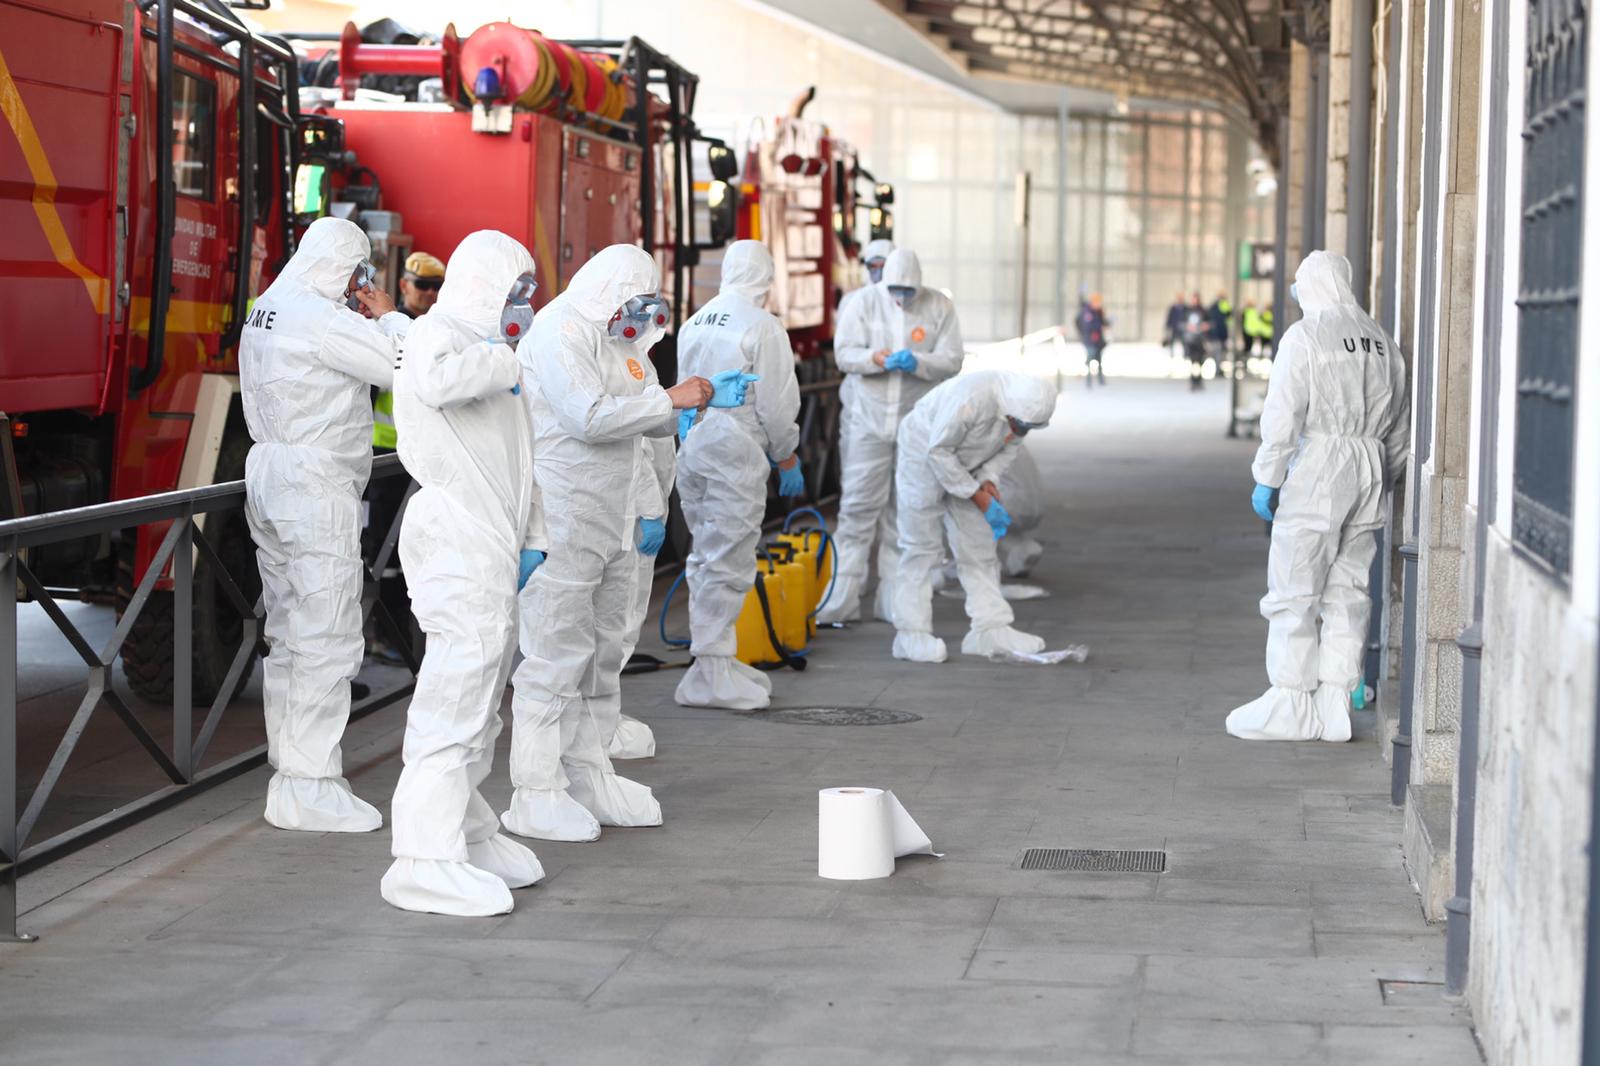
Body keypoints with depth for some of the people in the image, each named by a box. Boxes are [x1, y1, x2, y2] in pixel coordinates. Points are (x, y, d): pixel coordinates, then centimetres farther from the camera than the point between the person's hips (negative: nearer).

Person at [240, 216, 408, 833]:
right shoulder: (321, 318, -16)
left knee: (289, 633, 15)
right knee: (327, 637, -8)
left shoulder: (267, 311, 14)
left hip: (269, 475, 10)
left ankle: (289, 765, 21)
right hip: (315, 487, -10)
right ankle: (308, 786, -8)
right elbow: (406, 366, -17)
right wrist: (387, 316, -2)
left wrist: (369, 320, 12)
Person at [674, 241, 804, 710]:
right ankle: (711, 673, -4)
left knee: (706, 557, 15)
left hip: (692, 447, 8)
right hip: (736, 450, -8)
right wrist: (787, 457, 3)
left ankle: (715, 660, 23)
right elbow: (777, 402, -10)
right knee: (728, 562, -5)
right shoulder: (762, 326, -11)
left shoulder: (695, 323, 12)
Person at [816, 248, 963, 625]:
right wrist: (877, 358, -26)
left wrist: (916, 362, -24)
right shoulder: (864, 303, 0)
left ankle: (895, 601, 15)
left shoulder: (939, 307, 1)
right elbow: (844, 353, -6)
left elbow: (951, 360, -4)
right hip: (867, 420, -1)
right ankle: (841, 600, -2)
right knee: (858, 507, -5)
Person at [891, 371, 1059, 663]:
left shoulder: (1025, 404, -15)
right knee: (921, 546, -7)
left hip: (965, 466, 7)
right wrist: (977, 496, -24)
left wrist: (989, 479, -15)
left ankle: (990, 629, 5)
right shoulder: (972, 399, -38)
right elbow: (938, 451, -29)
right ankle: (911, 633, -4)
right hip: (924, 456, -7)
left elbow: (1009, 445, 3)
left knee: (979, 546, 3)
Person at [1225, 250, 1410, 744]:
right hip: (1369, 467, 7)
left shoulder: (1304, 336, -7)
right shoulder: (1381, 341, 14)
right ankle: (1334, 705, 9)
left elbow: (1283, 415, -12)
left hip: (1316, 467, -7)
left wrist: (1265, 480, -7)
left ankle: (1291, 705, -1)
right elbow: (1400, 425, 17)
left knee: (1293, 592, -1)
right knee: (1346, 592, 9)